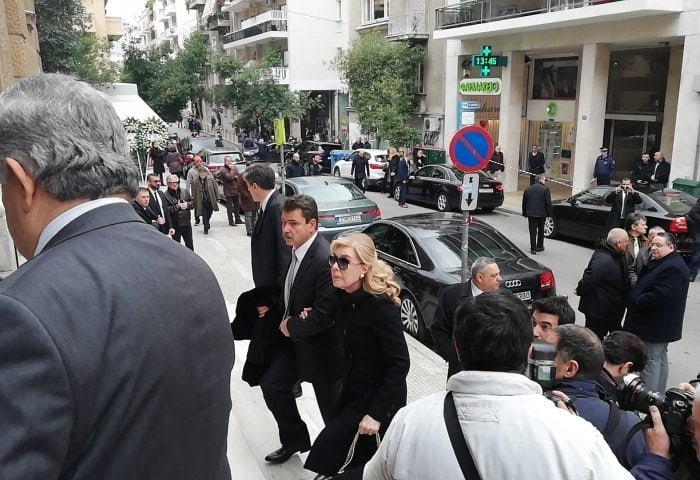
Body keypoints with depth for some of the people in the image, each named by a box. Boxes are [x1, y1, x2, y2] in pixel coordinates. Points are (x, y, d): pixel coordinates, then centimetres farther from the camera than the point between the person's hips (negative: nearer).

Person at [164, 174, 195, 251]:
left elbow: (193, 203, 7)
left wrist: (187, 204, -13)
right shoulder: (166, 195, -11)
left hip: (187, 223, 4)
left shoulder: (185, 192, 6)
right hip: (175, 225, -4)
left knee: (190, 244, 16)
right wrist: (178, 206, -22)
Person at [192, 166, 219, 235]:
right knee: (205, 216, -3)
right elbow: (194, 194, -2)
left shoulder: (210, 180, -2)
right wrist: (195, 203, -4)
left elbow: (215, 190, 4)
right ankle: (206, 229, 13)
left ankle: (207, 225, 43)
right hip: (202, 202, -2)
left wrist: (217, 199, 3)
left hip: (211, 201, 2)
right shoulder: (195, 183, -7)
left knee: (208, 216, 16)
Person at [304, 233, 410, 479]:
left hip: (379, 398, -7)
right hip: (353, 392, 8)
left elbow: (400, 364, -24)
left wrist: (377, 413, -25)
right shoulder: (346, 297, -3)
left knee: (329, 448, -7)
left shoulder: (381, 305, -25)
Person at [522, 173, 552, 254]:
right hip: (541, 214, -2)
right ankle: (540, 247, 23)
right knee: (541, 230, 16)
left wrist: (525, 213, 16)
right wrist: (549, 213, -1)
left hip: (531, 213, 2)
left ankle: (533, 249, 1)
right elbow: (548, 203, -10)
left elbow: (524, 203, 9)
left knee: (533, 231, 4)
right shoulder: (545, 190, -9)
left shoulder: (527, 189, 5)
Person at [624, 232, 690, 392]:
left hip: (656, 325, -11)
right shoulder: (660, 262, 10)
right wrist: (634, 298, 3)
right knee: (660, 358, 20)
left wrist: (635, 301, -18)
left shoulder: (673, 268, -24)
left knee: (651, 360, -3)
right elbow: (645, 286, 20)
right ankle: (658, 394, 34)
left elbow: (659, 297, -31)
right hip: (660, 324, 11)